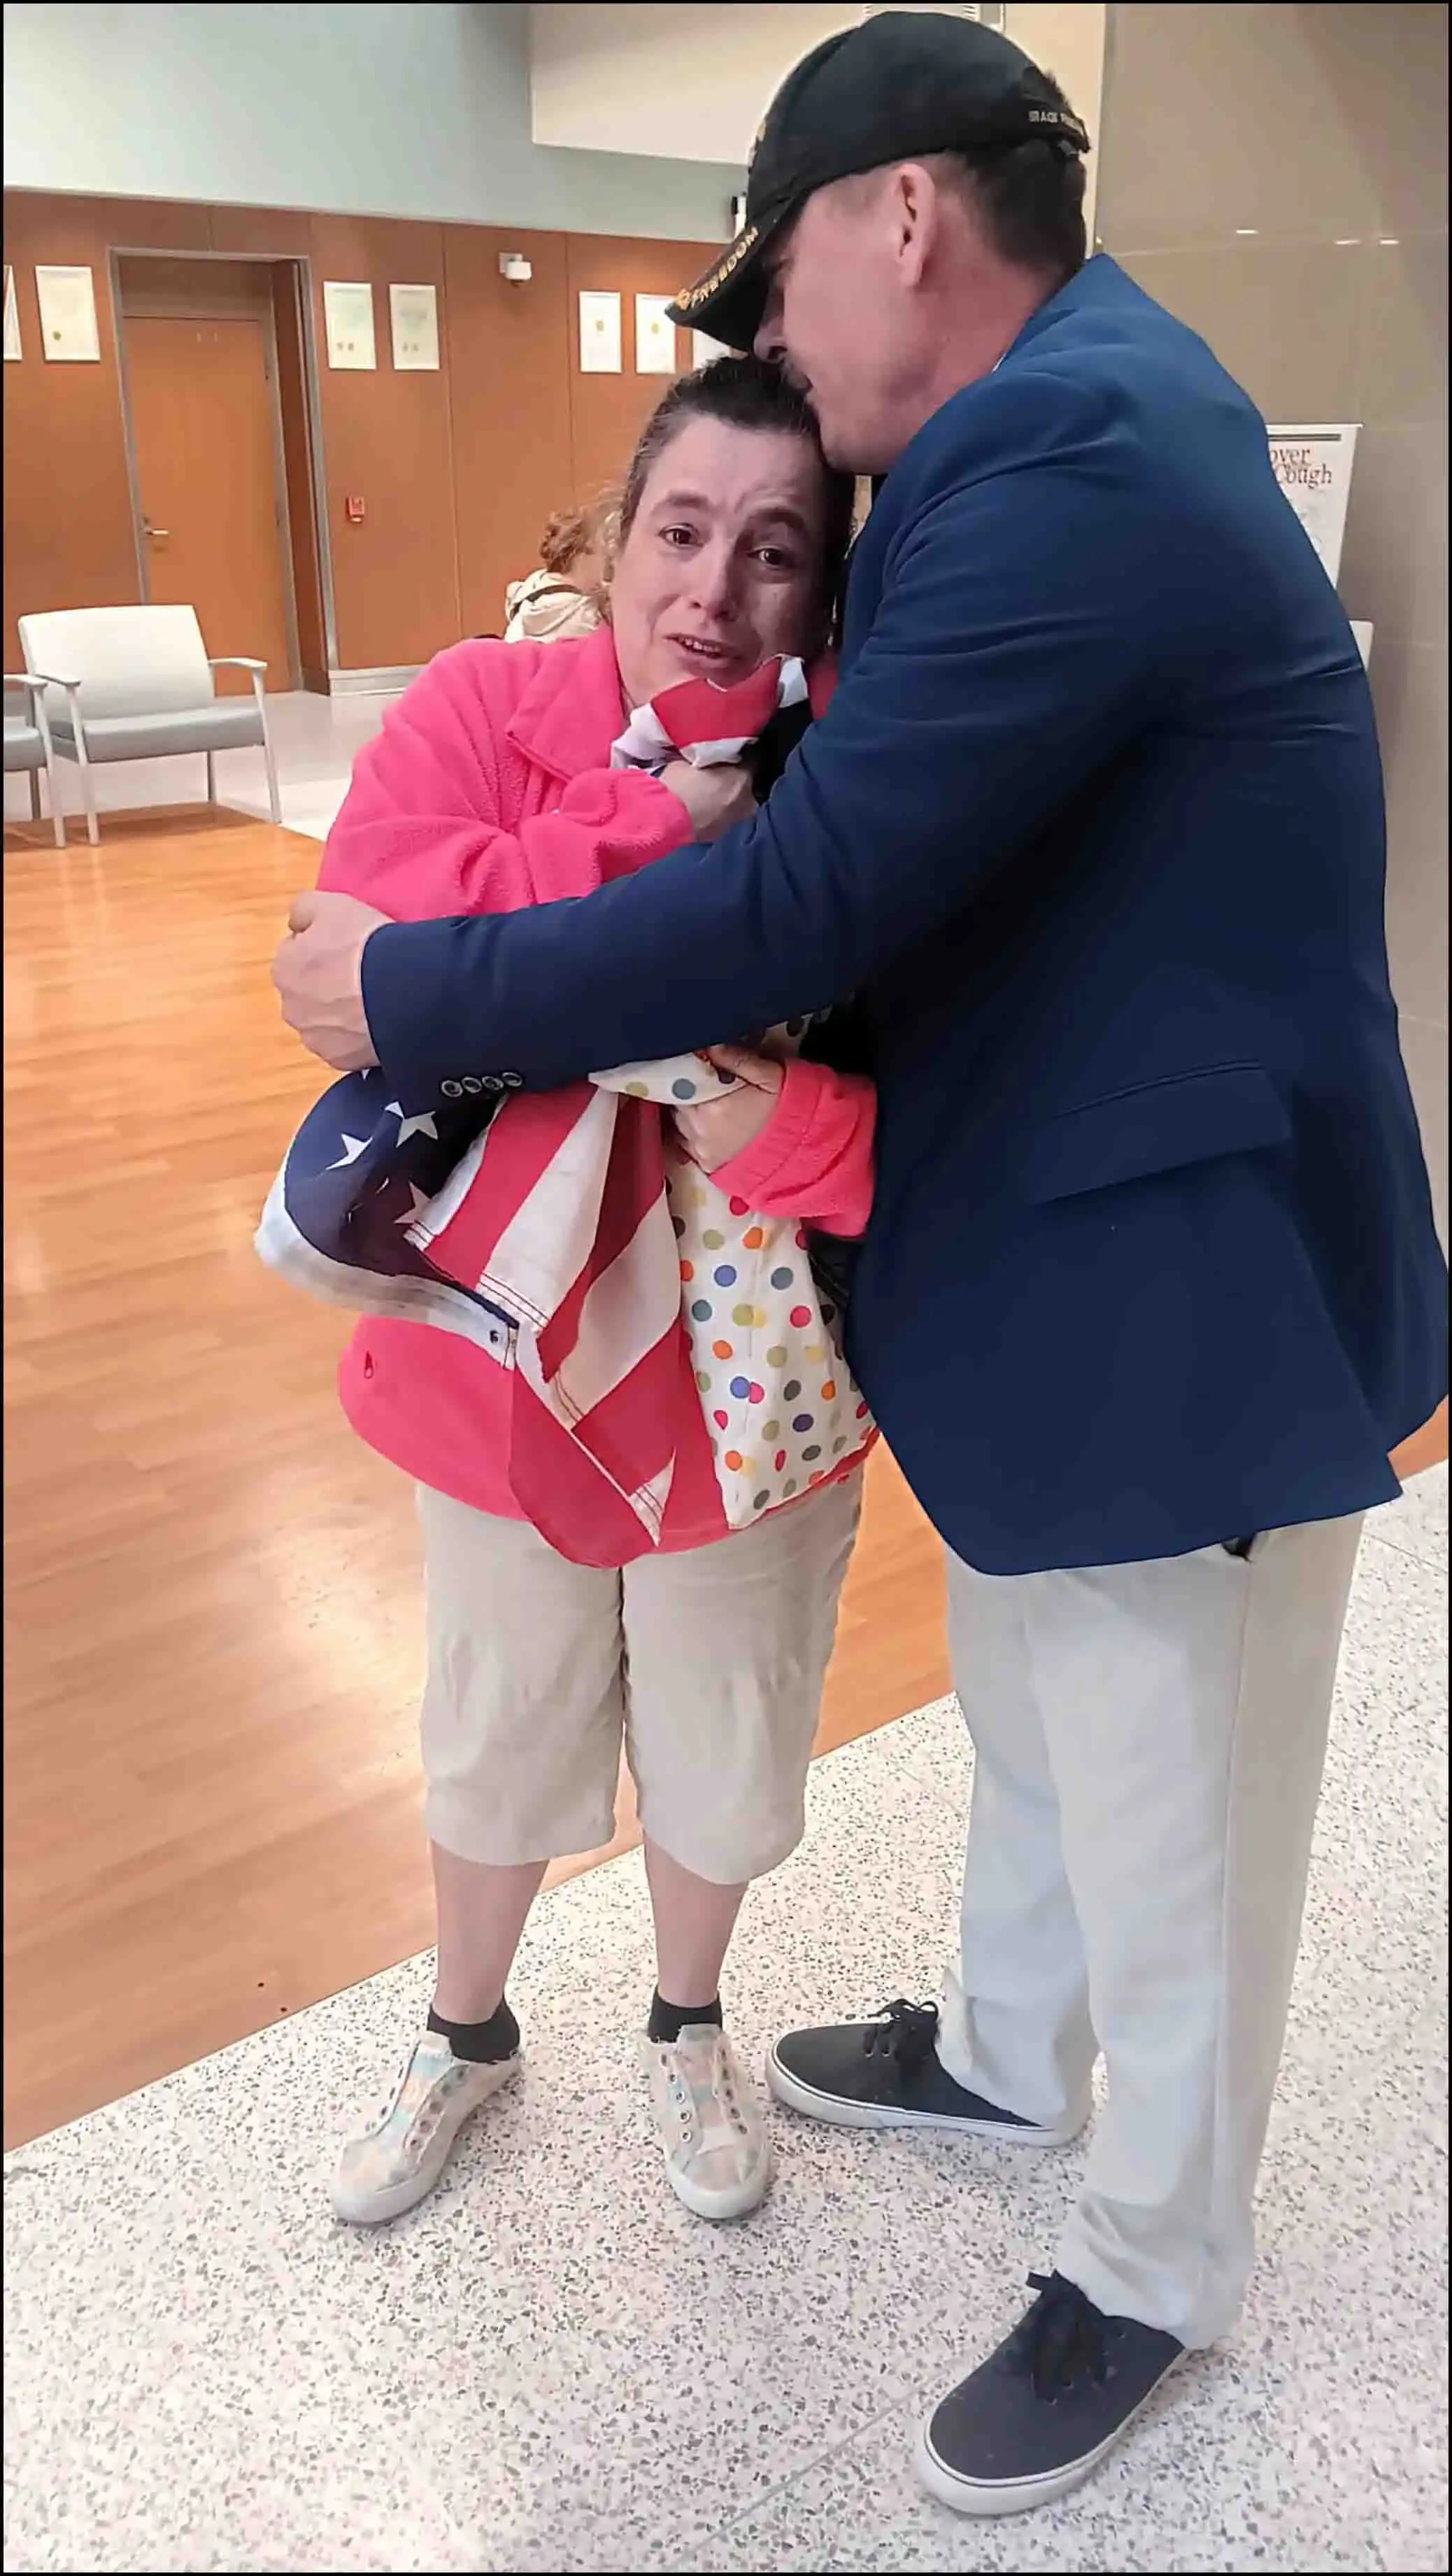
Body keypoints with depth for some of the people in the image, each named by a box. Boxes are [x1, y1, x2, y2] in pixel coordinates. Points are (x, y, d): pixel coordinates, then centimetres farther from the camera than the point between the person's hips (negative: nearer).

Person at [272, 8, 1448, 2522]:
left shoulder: (1066, 456, -23)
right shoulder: (1084, 397, 10)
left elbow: (804, 900, -26)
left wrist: (405, 994, -16)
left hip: (1176, 1304, -10)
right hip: (1056, 1248, 10)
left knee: (1169, 1840, 11)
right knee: (1032, 1722, 27)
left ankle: (1153, 2279, 36)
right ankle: (1007, 2057, 53)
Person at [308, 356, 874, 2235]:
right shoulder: (478, 709, -13)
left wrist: (778, 1116, -38)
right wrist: (678, 818, -32)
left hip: (754, 1393, 0)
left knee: (723, 1748, 21)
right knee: (497, 1737, 22)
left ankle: (687, 2027, 54)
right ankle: (467, 2034, 53)